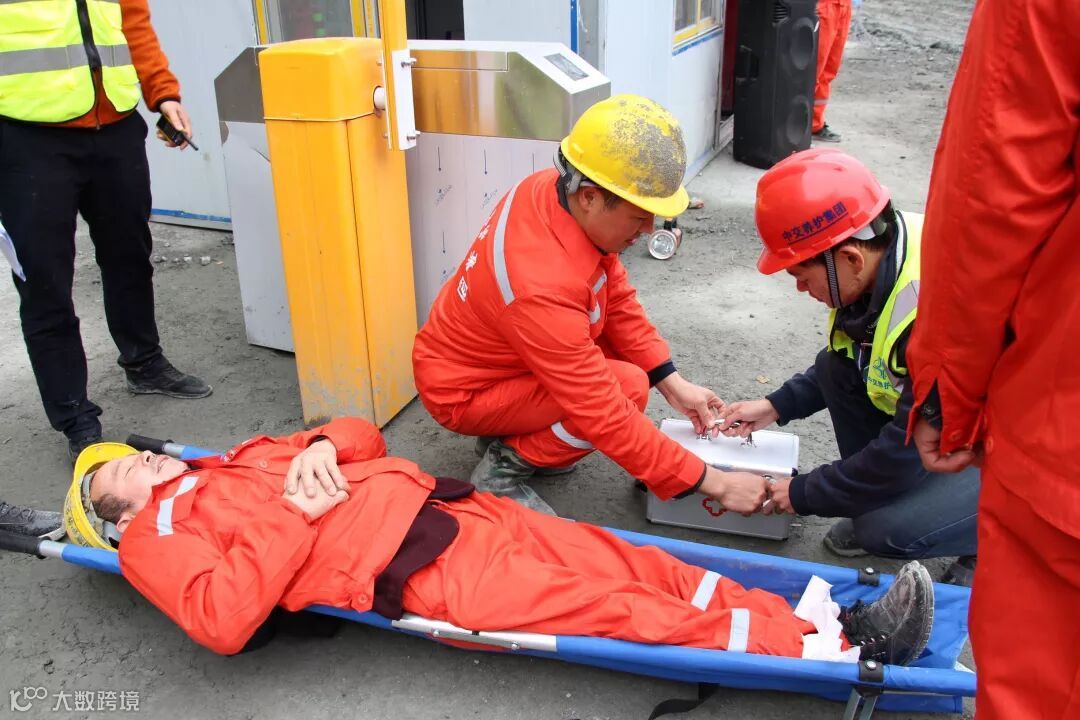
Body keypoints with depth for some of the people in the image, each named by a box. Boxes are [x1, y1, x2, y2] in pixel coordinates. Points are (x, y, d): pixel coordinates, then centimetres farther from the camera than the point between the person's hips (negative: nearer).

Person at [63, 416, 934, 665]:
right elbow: (223, 618, -12)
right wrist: (297, 515, -10)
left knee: (625, 562, -5)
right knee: (619, 607, -13)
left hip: (440, 504, 7)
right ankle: (836, 653, -9)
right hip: (418, 578, -7)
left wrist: (321, 448, 2)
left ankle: (823, 624, -2)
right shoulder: (157, 536, 8)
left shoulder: (242, 460, 26)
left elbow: (364, 435, 24)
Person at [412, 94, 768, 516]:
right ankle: (504, 466, -5)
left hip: (488, 350, 9)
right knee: (628, 386, -23)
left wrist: (673, 383, -7)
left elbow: (618, 300, -2)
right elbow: (607, 417, -34)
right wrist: (715, 484, -27)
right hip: (463, 392, -8)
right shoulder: (543, 287, -39)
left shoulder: (556, 189, -16)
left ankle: (515, 432, 9)